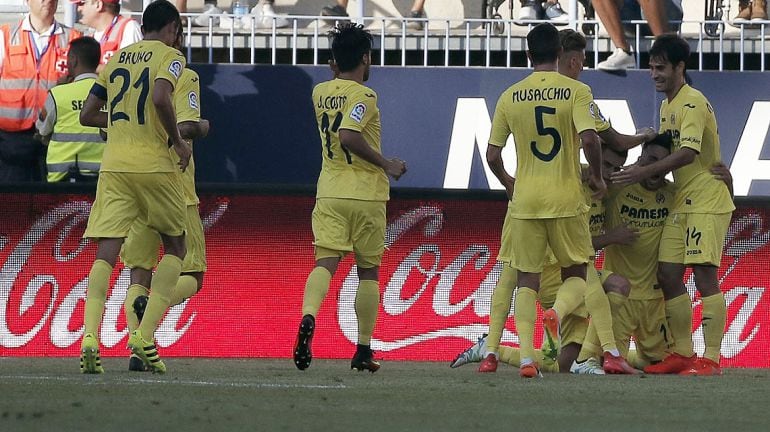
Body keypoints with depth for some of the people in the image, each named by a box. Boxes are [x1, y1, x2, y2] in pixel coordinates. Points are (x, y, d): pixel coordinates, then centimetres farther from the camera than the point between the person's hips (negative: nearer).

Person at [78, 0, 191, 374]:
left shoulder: (116, 59, 16)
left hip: (114, 167, 4)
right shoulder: (169, 56, 0)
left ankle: (90, 338, -22)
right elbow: (160, 97, -20)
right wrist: (178, 141, -8)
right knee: (174, 247, 14)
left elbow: (87, 115, 16)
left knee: (105, 255, -2)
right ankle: (144, 336, -2)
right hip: (155, 166, -4)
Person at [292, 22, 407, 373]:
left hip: (329, 193, 4)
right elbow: (349, 135, -25)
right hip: (366, 195, -4)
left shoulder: (320, 93, 8)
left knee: (325, 262, -8)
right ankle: (363, 351, 13)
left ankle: (308, 318, -37)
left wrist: (339, 71, 24)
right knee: (368, 272, 9)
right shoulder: (364, 96, -11)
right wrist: (386, 164, -15)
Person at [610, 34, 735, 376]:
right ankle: (683, 354, 12)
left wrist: (645, 172, -27)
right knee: (668, 274, 5)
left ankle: (711, 358, -10)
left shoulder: (693, 104, -15)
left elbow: (687, 153, -26)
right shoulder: (667, 106, 15)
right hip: (681, 203, 9)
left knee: (704, 275, -11)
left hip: (707, 202, -9)